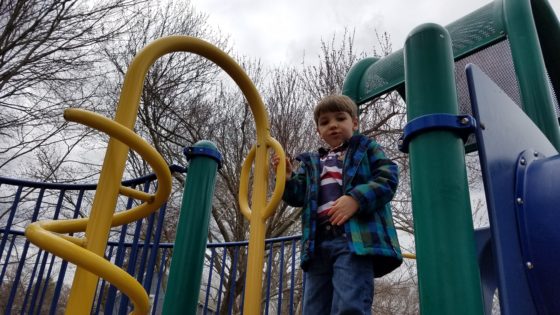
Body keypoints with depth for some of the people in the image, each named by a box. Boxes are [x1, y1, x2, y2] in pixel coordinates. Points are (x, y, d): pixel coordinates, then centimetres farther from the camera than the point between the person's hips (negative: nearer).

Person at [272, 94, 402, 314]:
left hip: (356, 237, -5)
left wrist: (356, 199, -16)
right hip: (319, 242, 6)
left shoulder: (366, 148, 16)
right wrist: (288, 179, -3)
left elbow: (387, 177, 0)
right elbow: (299, 196, 18)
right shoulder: (312, 163, 28)